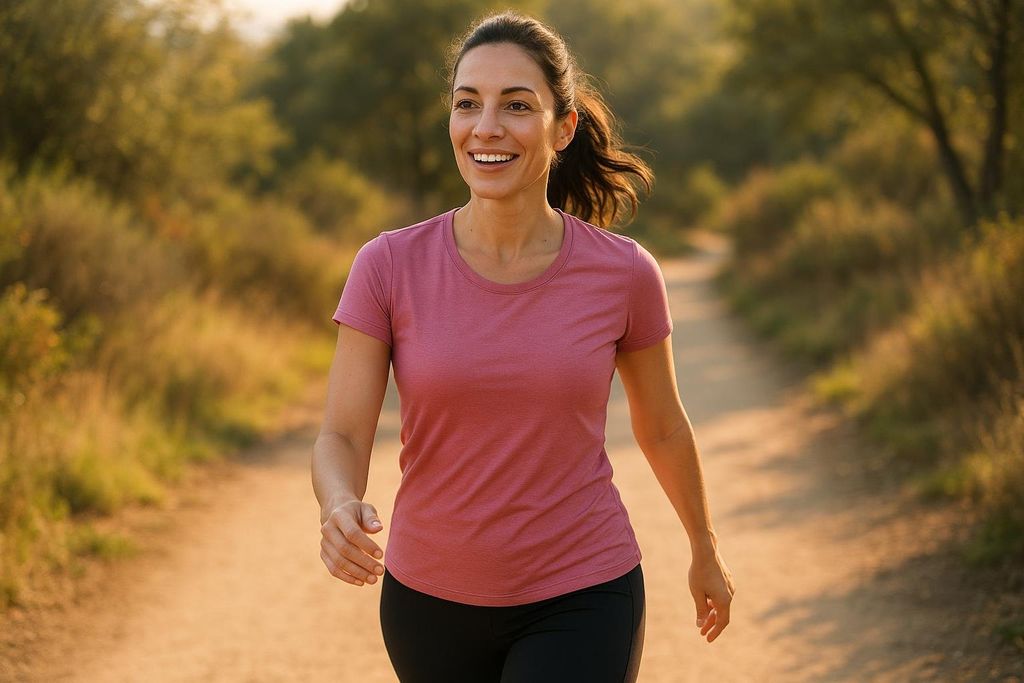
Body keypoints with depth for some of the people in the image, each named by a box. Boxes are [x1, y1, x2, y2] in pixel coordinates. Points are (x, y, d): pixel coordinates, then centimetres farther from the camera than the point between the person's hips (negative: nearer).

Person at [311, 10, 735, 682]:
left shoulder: (624, 273, -10)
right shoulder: (388, 267, -11)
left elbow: (661, 426, 7)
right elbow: (341, 439, -10)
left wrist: (707, 551, 20)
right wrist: (341, 511, -33)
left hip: (581, 600, -2)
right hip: (431, 600, 2)